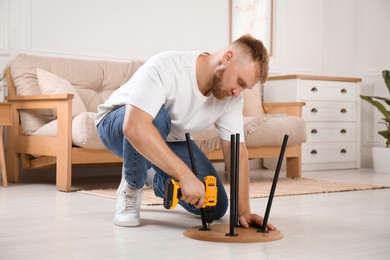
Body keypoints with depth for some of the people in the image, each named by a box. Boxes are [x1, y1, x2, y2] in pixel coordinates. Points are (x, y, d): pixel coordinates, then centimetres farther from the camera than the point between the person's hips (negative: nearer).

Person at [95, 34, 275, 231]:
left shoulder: (232, 96, -16)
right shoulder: (166, 67, -36)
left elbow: (237, 151, -14)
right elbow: (134, 127, -48)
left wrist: (243, 211, -23)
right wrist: (185, 175, -50)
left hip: (172, 139, 6)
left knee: (215, 208, -7)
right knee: (157, 118, -41)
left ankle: (154, 178, 22)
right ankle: (132, 187, -12)